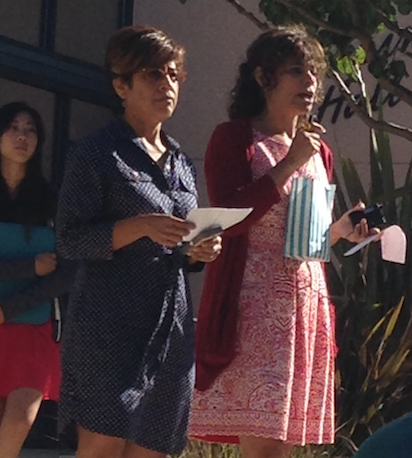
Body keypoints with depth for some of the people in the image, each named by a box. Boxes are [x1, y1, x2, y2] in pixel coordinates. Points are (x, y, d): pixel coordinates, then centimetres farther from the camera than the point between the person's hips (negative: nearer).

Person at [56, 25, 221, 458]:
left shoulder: (181, 163, 19)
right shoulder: (97, 153, -2)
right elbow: (70, 238, -8)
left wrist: (199, 252, 4)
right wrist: (140, 226, -20)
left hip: (171, 326, 7)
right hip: (111, 324, -7)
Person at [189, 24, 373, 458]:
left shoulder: (317, 150, 18)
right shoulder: (234, 137, -2)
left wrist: (343, 228, 6)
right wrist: (289, 164, -14)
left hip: (308, 303, 7)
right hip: (253, 304, -7)